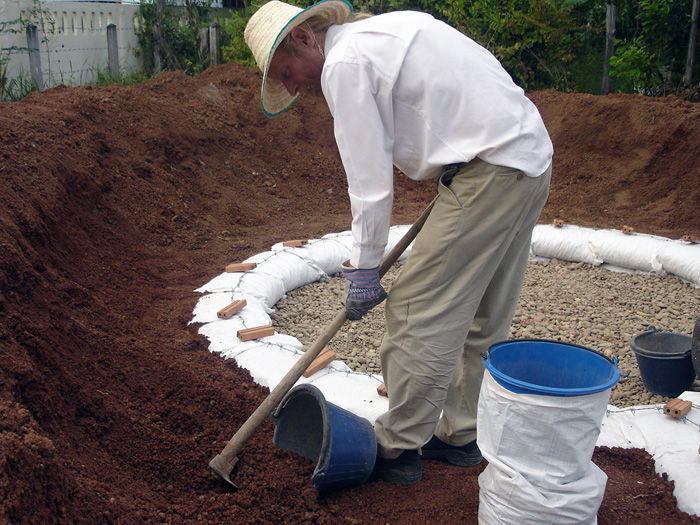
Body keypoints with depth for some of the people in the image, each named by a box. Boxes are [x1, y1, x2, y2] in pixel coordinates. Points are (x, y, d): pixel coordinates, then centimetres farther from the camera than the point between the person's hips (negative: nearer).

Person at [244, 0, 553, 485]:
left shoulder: (343, 63, -8)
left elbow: (370, 182, -10)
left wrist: (364, 268, 0)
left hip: (490, 171, -10)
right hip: (534, 157, 10)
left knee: (418, 310, -2)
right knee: (483, 317, 16)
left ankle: (398, 448, 11)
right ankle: (461, 435, 29)